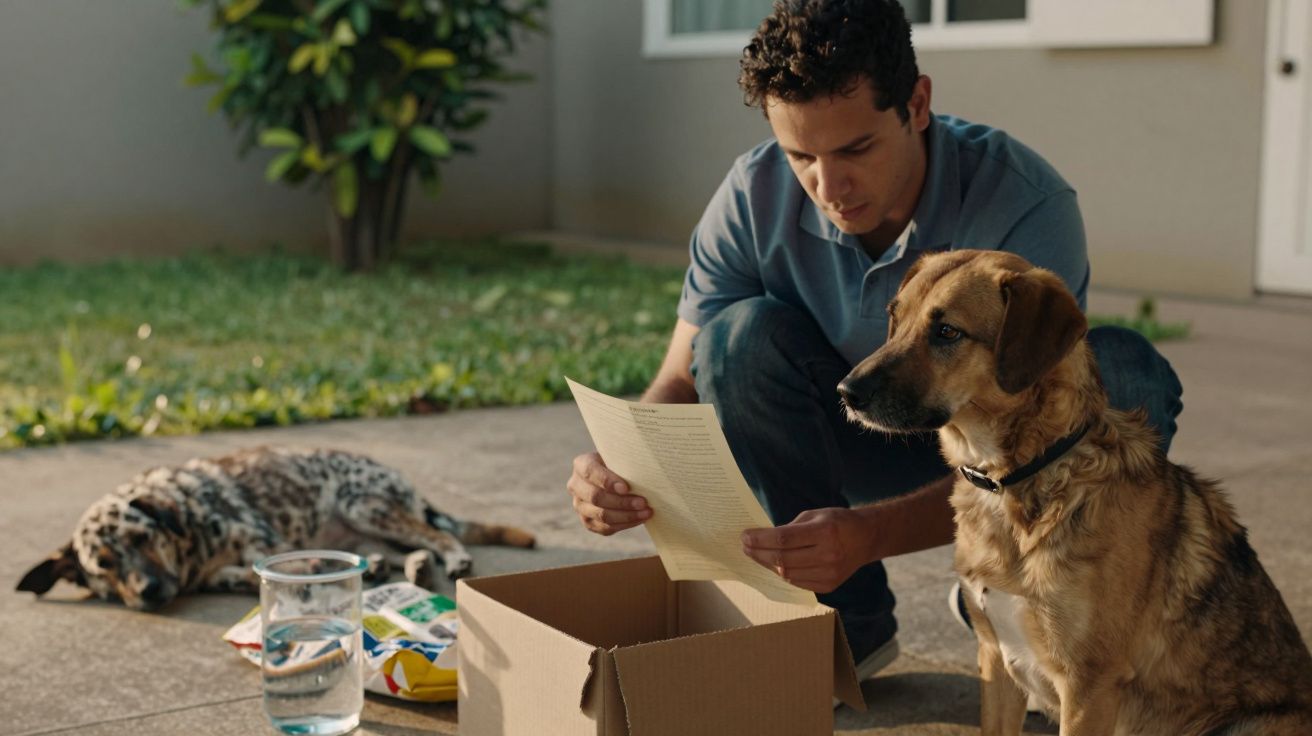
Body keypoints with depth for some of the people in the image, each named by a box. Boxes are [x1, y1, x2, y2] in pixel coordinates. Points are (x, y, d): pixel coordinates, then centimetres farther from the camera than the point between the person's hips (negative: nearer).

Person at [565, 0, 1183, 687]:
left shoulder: (1025, 207, -32)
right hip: (864, 439, 3)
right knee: (742, 334, -26)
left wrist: (869, 533, -54)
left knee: (1125, 376, -33)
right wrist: (622, 467, -39)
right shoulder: (755, 197, -21)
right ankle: (848, 623, -11)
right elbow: (682, 382, -15)